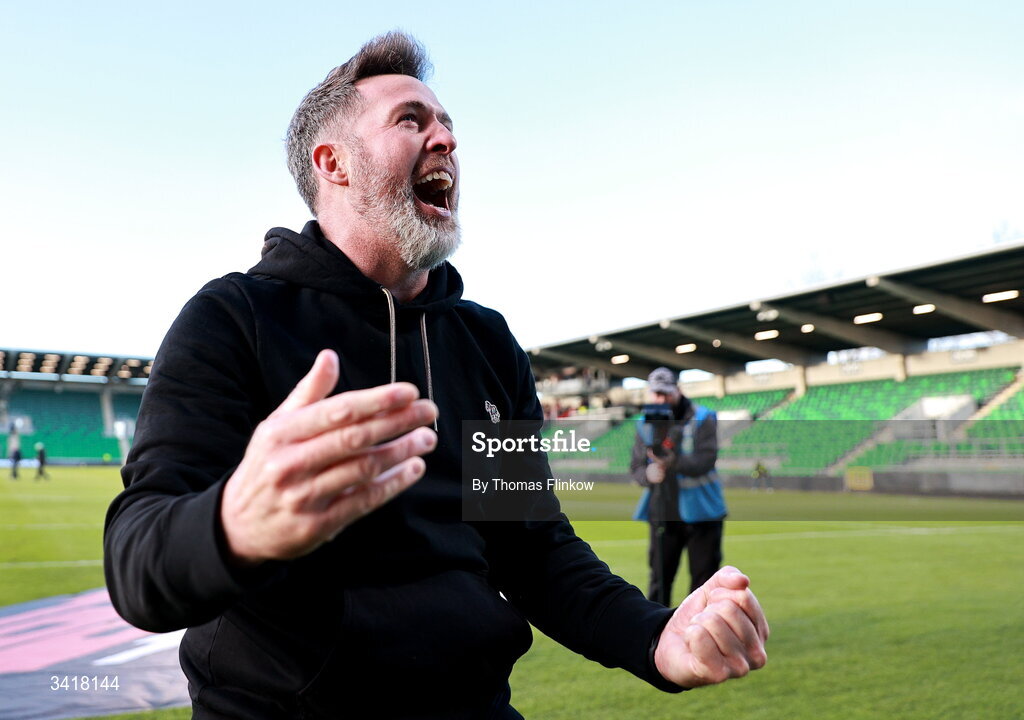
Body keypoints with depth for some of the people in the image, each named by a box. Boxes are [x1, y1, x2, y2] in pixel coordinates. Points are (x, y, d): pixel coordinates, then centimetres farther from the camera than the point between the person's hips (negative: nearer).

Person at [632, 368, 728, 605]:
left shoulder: (702, 419, -6)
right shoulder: (645, 424, 6)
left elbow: (706, 460, -19)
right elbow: (636, 466, 2)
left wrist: (671, 462, -34)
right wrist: (648, 474, -22)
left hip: (700, 514, -2)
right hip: (662, 513, 3)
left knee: (703, 574, 6)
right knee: (660, 575, 8)